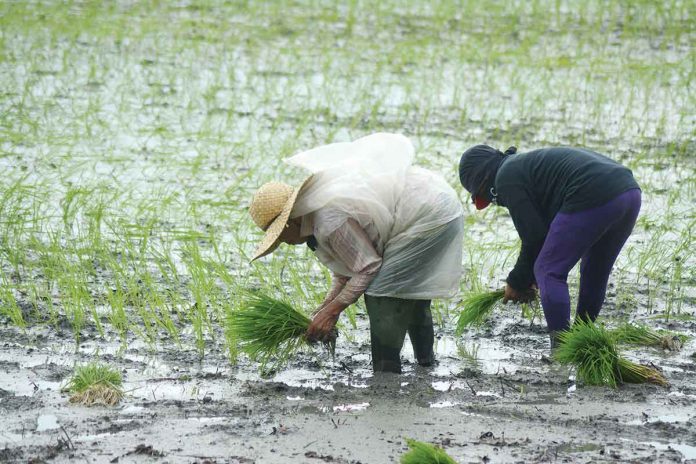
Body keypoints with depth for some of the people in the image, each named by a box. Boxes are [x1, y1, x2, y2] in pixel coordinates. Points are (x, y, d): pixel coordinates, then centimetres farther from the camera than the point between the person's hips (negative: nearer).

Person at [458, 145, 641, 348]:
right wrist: (528, 279, 31)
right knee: (595, 272, 24)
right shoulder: (527, 164, 33)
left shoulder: (506, 178, 4)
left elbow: (534, 237, 1)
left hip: (592, 199, -10)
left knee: (550, 272, 1)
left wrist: (516, 283, 14)